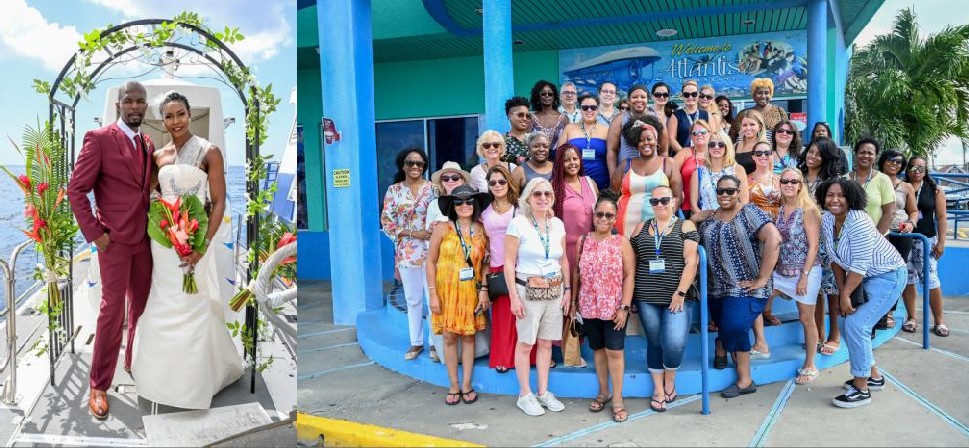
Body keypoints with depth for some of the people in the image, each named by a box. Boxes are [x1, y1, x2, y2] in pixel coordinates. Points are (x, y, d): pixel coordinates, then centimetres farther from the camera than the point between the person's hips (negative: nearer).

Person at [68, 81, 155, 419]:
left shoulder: (148, 144, 11)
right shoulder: (99, 138, -9)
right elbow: (76, 189, -11)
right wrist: (94, 233, -13)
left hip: (144, 239, 6)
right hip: (115, 240, -6)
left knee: (142, 306, 13)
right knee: (112, 311, -4)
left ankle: (135, 364, 32)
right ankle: (99, 387, 7)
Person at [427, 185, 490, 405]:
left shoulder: (481, 231, -1)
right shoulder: (443, 229, -7)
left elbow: (485, 263, 5)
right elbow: (431, 262, -5)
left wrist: (484, 289, -4)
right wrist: (433, 294, -9)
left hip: (471, 291, 2)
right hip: (447, 290, -2)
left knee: (469, 336, 7)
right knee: (449, 337, 3)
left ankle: (466, 385, 19)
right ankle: (454, 386, 16)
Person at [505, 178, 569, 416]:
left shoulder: (557, 224, 7)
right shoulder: (518, 223, -9)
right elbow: (509, 263, -9)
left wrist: (567, 289, 9)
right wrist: (514, 296, -13)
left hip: (555, 291, 5)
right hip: (529, 291, -5)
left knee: (546, 343, 12)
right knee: (525, 343, 4)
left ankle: (543, 392, 24)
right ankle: (525, 395, 16)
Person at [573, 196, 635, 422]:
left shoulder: (622, 243, -3)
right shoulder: (583, 241, 5)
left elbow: (629, 276, -6)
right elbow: (576, 273, 9)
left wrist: (624, 307, -12)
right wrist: (573, 302, 8)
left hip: (614, 307, -3)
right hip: (589, 307, 3)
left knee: (615, 351, 0)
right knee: (598, 349, 14)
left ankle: (617, 399, 10)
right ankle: (603, 392, 29)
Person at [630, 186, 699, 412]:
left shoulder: (686, 226, 3)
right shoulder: (641, 228, 12)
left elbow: (691, 262, -5)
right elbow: (631, 262, 13)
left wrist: (680, 293, -13)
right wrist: (630, 296, 6)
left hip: (677, 297, -3)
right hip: (647, 298, 3)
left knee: (674, 343, -13)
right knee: (654, 343, 9)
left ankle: (670, 380, 16)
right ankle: (658, 389, 23)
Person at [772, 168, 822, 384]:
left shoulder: (807, 210, -11)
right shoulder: (780, 209, 6)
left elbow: (814, 246, -13)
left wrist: (804, 276, -17)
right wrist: (772, 268, 7)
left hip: (805, 272, -6)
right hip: (781, 271, 6)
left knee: (806, 319, 3)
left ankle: (809, 366, 16)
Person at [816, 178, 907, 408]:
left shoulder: (858, 223, -28)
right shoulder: (827, 220, -4)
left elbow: (860, 265, -27)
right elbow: (835, 259, 3)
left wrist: (846, 295, -19)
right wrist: (842, 292, 0)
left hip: (887, 275, -8)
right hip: (864, 278, 8)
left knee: (856, 325, -15)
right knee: (850, 325, 10)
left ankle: (861, 389, -4)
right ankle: (874, 376, 29)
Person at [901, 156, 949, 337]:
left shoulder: (935, 190, 5)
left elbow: (941, 217, 4)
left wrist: (941, 242, -2)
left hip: (926, 240, -1)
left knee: (931, 280, -5)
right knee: (907, 279, 6)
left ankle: (939, 321, 6)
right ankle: (911, 318, 17)